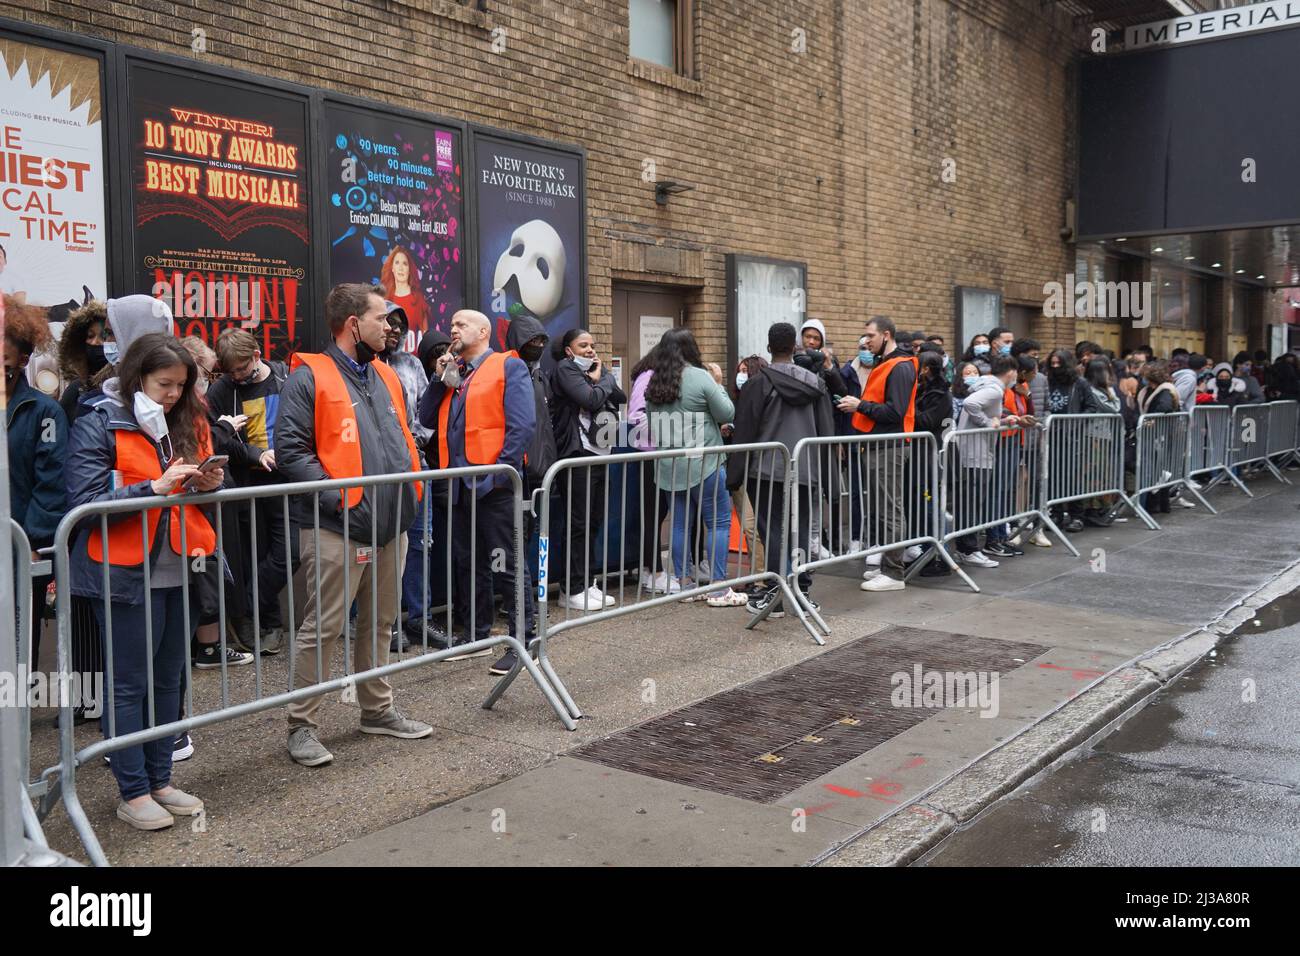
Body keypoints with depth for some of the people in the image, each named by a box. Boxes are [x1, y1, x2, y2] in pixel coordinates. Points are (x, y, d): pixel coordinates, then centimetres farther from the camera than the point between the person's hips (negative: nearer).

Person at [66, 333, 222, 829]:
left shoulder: (186, 422, 11)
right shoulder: (98, 424, -7)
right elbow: (85, 501, -15)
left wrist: (210, 483, -4)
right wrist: (155, 487, -24)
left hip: (178, 571, 6)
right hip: (128, 575, -6)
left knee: (168, 678, 13)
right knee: (130, 684, 2)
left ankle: (160, 780, 24)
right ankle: (133, 793, 13)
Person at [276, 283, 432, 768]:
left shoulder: (386, 377, 16)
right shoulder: (310, 377, -8)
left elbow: (405, 439, 26)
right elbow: (290, 449, -14)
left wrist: (412, 486, 10)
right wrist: (336, 498, -20)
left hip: (391, 527, 8)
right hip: (337, 529, -8)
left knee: (379, 624, 18)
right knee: (322, 629, -2)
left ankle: (378, 710, 32)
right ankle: (301, 726, 9)